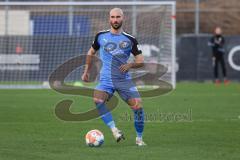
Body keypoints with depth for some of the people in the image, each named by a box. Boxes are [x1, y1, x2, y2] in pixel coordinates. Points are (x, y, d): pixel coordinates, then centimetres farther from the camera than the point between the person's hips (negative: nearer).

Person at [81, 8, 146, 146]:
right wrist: (86, 71, 18)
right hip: (106, 79, 0)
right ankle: (114, 130, -27)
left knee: (138, 106, -14)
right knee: (97, 100, -30)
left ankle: (139, 138, 5)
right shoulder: (101, 36, 6)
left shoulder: (130, 40, 3)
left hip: (124, 79, 0)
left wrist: (130, 65, -14)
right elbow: (91, 52, 23)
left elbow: (141, 61, 5)